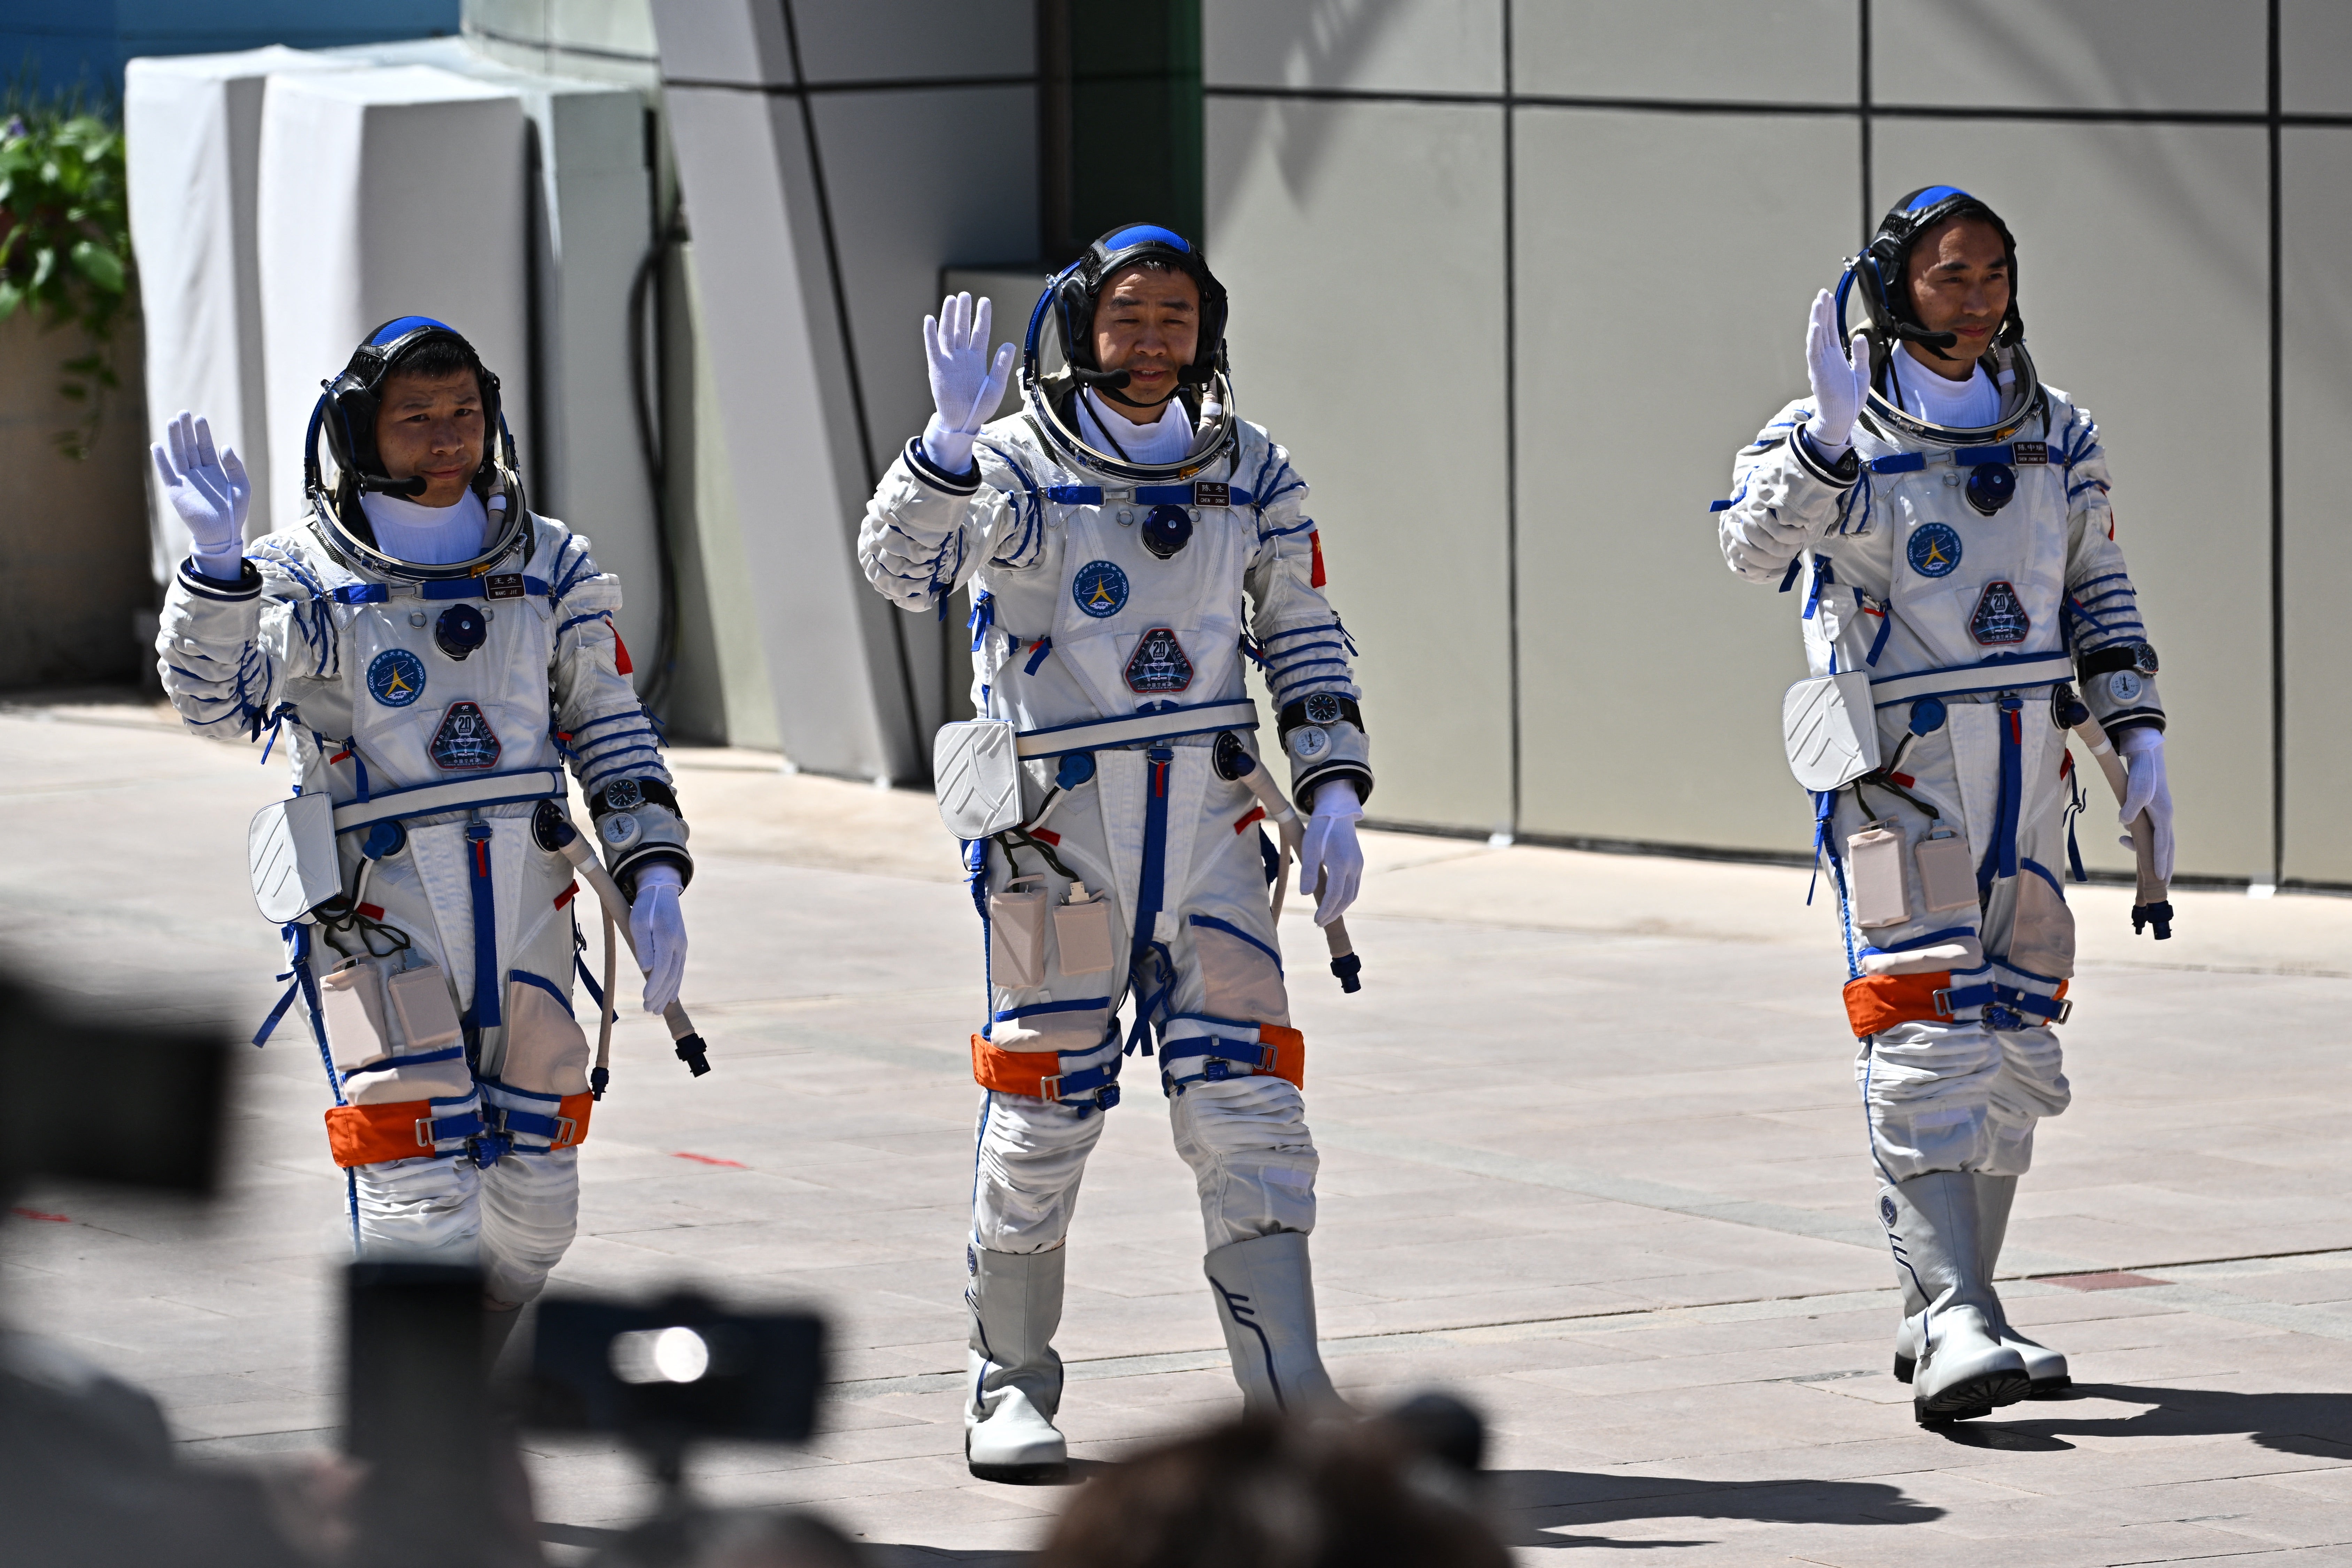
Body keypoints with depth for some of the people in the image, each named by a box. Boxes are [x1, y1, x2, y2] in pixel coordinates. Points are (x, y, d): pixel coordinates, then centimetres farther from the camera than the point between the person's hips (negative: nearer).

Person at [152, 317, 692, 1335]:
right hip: (381, 923, -4)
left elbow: (610, 730, 13)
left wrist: (654, 872, 1)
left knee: (532, 1211, 10)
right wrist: (217, 562, -33)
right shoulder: (305, 581, -4)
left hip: (525, 912, 5)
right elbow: (217, 703, -19)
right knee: (423, 1206, -15)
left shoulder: (548, 570, 9)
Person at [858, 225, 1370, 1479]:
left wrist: (1334, 795, 5)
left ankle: (1287, 1391, -1)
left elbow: (1305, 642, 15)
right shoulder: (1015, 469, -5)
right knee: (1042, 1107, 2)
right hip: (1056, 823, -3)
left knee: (1247, 1102, -3)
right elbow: (900, 566, -22)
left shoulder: (1250, 475, 8)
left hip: (1211, 820, 3)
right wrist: (952, 439, -37)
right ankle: (1010, 1386, 16)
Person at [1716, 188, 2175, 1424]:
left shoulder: (2055, 433, 11)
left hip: (2027, 776, 6)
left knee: (2011, 1055, 8)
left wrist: (2139, 739, 9)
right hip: (1895, 769, -6)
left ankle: (1942, 1317, 17)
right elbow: (1757, 547, -23)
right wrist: (1828, 438, -36)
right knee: (1928, 1046, -15)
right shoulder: (1838, 433, -6)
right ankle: (1956, 1328, -21)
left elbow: (2100, 594, 18)